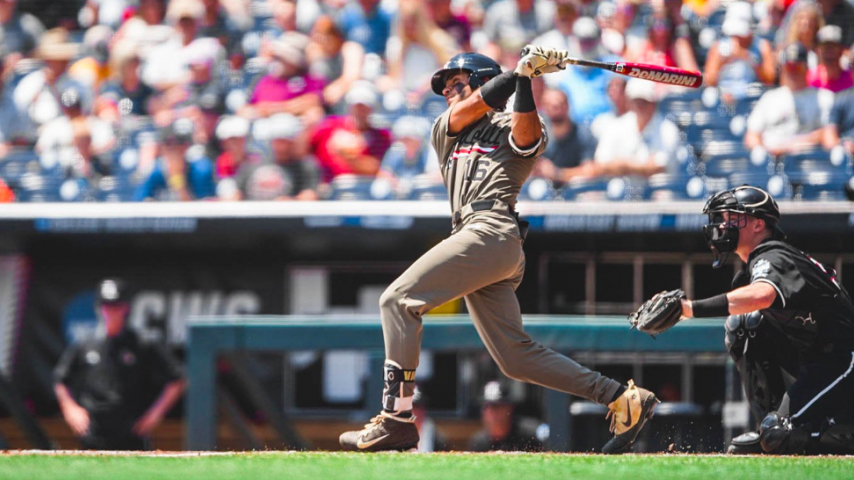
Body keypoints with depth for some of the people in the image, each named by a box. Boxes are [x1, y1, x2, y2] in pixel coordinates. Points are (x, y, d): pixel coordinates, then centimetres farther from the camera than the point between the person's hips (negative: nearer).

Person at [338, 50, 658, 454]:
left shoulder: (513, 127, 11)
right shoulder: (445, 131, 29)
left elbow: (527, 136, -13)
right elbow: (472, 108, 9)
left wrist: (525, 80, -21)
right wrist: (520, 70, 1)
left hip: (492, 231, -8)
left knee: (398, 300, -16)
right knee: (515, 357, 2)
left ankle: (396, 419, -22)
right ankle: (622, 398, 4)